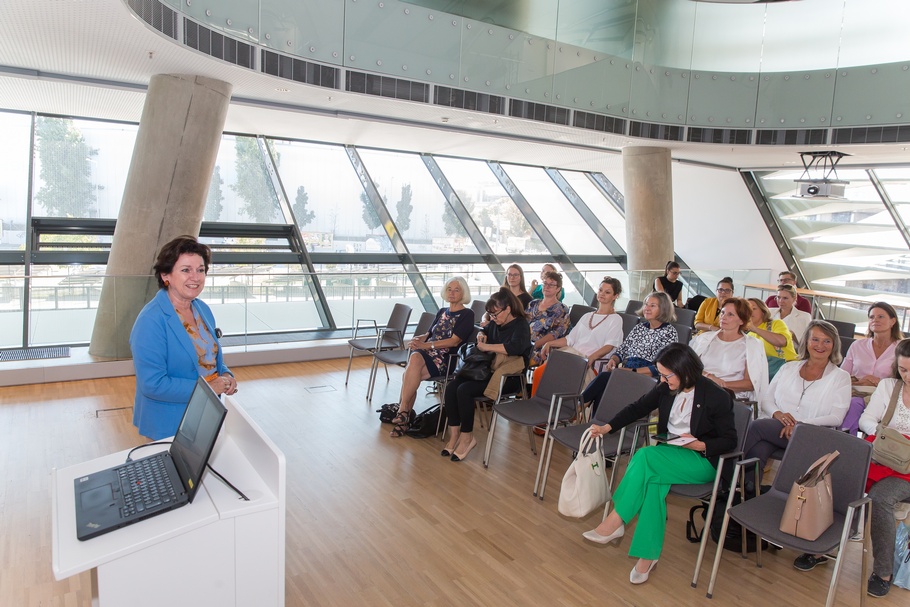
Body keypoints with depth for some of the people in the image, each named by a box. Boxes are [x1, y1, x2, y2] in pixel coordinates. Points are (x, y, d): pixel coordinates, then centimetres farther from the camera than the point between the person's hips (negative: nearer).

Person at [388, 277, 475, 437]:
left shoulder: (467, 315, 2)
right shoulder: (441, 312, 23)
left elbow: (454, 341, -9)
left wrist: (426, 345, -15)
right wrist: (418, 339, -3)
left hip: (447, 359, -5)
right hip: (427, 353, 5)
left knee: (409, 375, -30)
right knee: (415, 357, -31)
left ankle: (403, 412, -16)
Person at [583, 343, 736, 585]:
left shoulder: (716, 397, -15)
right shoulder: (667, 388, -1)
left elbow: (730, 441, -8)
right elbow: (638, 408, 8)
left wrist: (700, 445, -24)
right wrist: (607, 427, 0)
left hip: (702, 461, -5)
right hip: (669, 454, 5)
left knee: (645, 455, -30)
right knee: (653, 481, -30)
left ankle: (615, 522, -23)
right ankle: (648, 554, -22)